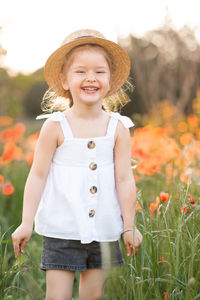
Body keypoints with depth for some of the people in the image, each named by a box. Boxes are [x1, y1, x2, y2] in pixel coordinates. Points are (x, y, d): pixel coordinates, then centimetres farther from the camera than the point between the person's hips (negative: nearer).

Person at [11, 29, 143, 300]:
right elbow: (38, 176, -4)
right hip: (61, 230, -2)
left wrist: (129, 227, 4)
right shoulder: (55, 127, -8)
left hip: (104, 230, 2)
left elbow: (124, 179, 1)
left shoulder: (118, 128, -2)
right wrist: (26, 224, -4)